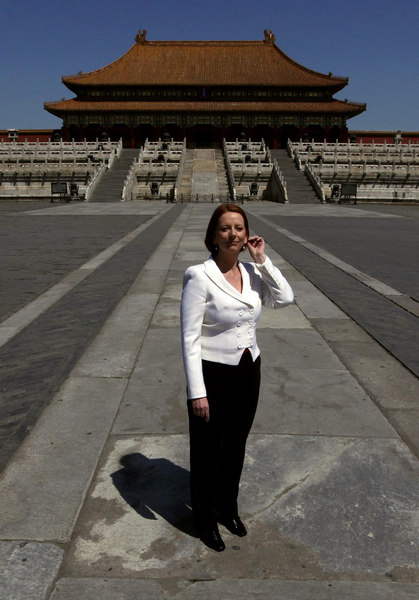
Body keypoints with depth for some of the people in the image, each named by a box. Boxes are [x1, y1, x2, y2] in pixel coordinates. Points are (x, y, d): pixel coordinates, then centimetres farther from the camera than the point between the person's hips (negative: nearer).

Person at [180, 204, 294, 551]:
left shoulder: (252, 272, 1)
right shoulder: (199, 276, -17)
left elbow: (285, 299, -6)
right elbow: (190, 337, -18)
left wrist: (262, 261, -10)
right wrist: (197, 392, -19)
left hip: (249, 371, 6)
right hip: (214, 374, -6)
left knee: (236, 445, 22)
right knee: (208, 449, 13)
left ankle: (228, 508, 46)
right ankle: (206, 519, 37)